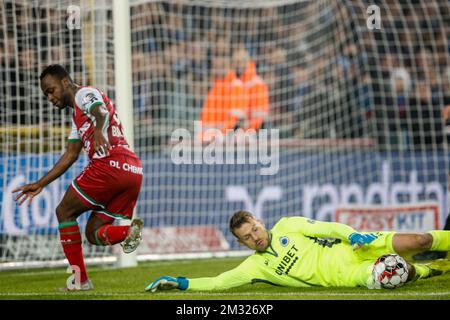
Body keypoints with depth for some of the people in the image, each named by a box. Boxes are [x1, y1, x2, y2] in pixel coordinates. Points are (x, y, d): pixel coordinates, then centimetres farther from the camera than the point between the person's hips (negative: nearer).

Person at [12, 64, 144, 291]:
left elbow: (103, 112, -19)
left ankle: (79, 279, 2)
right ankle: (129, 230, -16)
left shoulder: (85, 94, 3)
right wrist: (40, 184, 33)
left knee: (64, 212, 6)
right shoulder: (77, 115, 32)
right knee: (93, 233, 12)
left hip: (109, 164, -9)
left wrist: (99, 130, -41)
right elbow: (71, 155, 34)